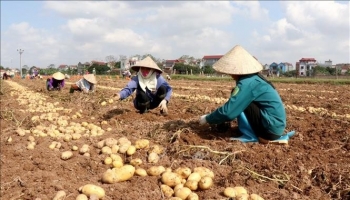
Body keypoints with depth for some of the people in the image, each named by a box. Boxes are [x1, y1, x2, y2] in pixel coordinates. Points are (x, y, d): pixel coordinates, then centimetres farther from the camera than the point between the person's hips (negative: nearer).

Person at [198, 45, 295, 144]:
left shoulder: (247, 83, -18)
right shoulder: (254, 77, 11)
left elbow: (228, 111, -21)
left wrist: (208, 119, -5)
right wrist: (216, 117, 20)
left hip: (272, 126, -9)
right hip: (277, 125, 9)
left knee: (239, 102, -11)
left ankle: (250, 136, -3)